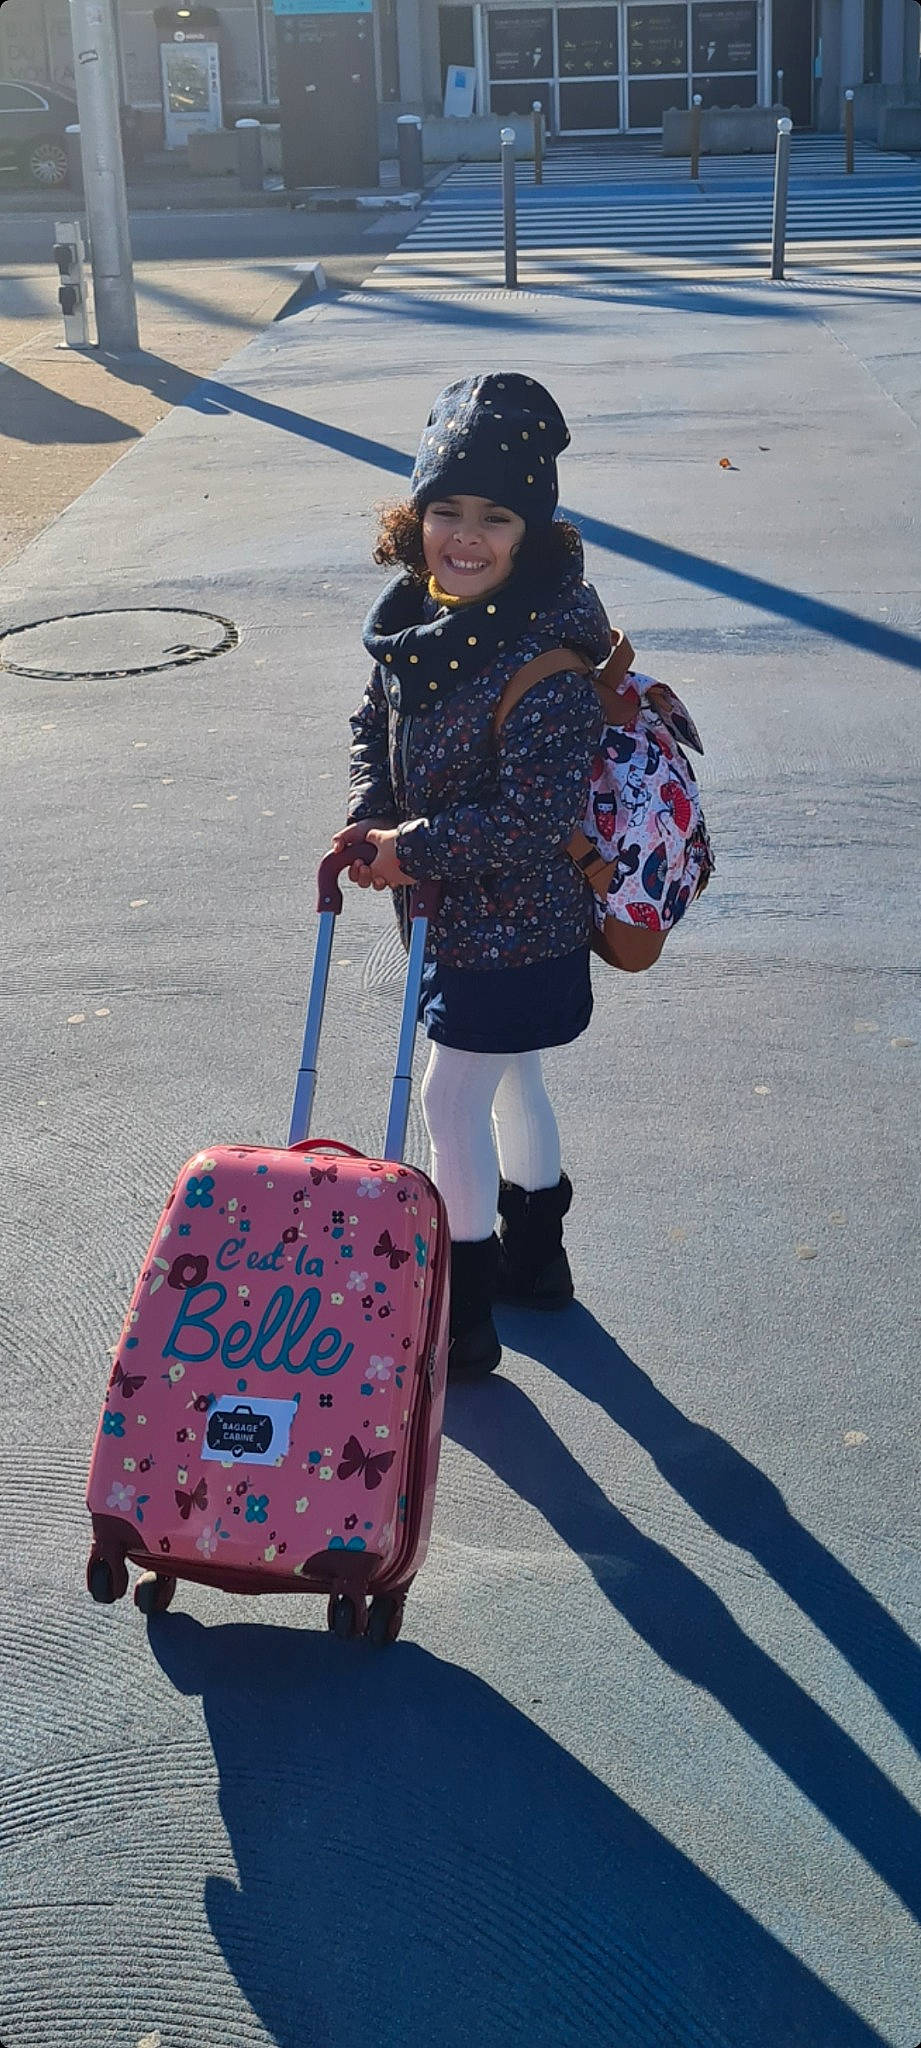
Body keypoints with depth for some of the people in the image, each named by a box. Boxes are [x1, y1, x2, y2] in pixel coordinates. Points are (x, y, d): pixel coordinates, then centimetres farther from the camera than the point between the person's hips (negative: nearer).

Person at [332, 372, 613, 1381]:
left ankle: (463, 1316, 18)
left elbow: (538, 813, -29)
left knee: (452, 1102, 1)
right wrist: (370, 820, -9)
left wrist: (416, 852, -21)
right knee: (510, 1081, 23)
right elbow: (375, 723, 9)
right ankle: (535, 1259, 44)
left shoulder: (545, 658, -28)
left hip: (516, 924, -8)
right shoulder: (417, 619, -3)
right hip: (460, 911, 8)